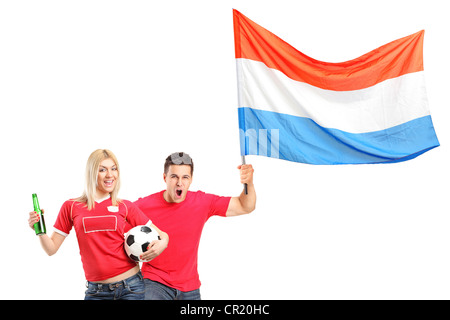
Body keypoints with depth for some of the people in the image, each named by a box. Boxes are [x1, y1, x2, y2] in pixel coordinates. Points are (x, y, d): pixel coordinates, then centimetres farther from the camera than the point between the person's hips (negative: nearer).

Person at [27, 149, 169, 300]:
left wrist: (162, 243, -12)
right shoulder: (71, 207, 5)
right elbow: (51, 249, 7)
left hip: (131, 286, 0)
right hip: (96, 291, 0)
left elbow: (159, 234, 10)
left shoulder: (125, 206, 5)